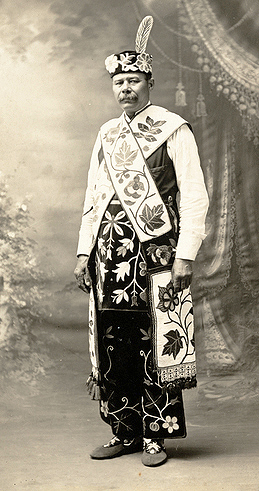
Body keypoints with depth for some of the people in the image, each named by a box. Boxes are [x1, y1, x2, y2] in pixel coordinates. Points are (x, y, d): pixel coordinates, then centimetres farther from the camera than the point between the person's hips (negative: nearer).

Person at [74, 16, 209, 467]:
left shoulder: (174, 130, 0)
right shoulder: (106, 135, 16)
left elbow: (195, 199, -5)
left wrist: (185, 256, -13)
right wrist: (84, 252, 11)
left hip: (156, 258, -5)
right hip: (110, 257, 5)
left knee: (156, 348, -2)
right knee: (111, 350, 6)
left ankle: (156, 438, 12)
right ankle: (124, 433, 20)